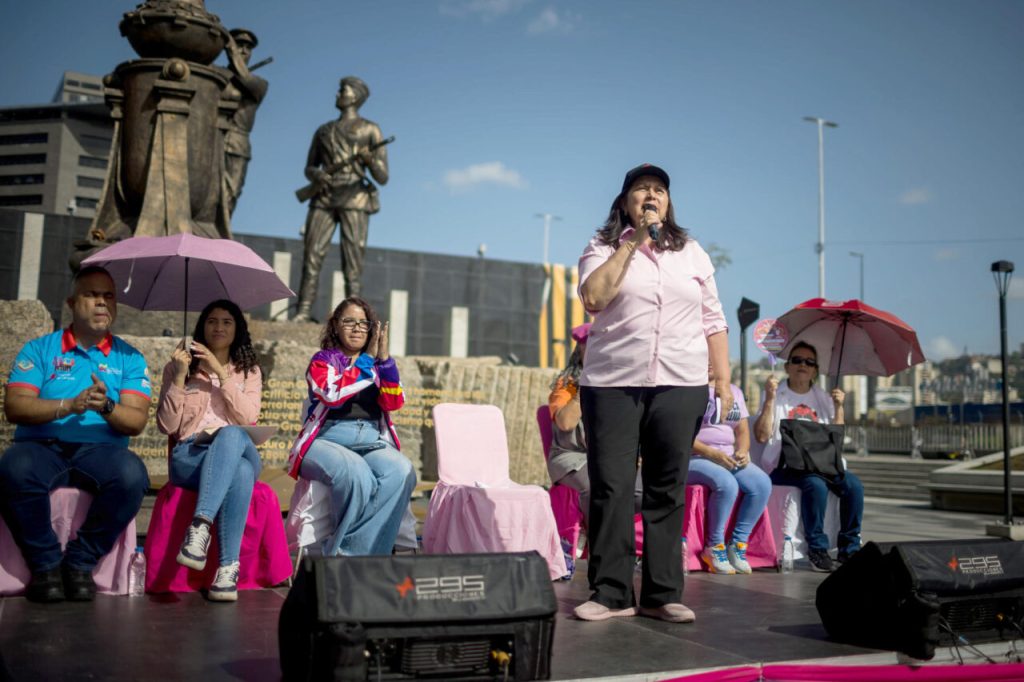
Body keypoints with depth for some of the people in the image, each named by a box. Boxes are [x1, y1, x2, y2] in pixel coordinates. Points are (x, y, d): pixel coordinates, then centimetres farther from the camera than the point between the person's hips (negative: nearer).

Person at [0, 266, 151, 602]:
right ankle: (45, 562, -12)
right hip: (41, 446, 0)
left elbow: (136, 421, 1)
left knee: (133, 474, -33)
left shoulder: (130, 358, 12)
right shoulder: (39, 349, 12)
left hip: (100, 450, 0)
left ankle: (81, 561, -11)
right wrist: (69, 405, -17)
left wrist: (107, 407, -21)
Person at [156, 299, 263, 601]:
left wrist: (221, 373, -7)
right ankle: (229, 565, -45)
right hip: (189, 457, -1)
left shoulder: (249, 370, 19)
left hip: (238, 449, 1)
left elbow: (248, 419, -1)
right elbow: (166, 426, 5)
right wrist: (180, 376, -6)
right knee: (240, 472, -39)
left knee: (231, 434, -41)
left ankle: (200, 527, -50)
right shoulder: (179, 367, 17)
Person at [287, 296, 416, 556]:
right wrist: (368, 360, -5)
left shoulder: (378, 365, 22)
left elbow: (394, 403, 4)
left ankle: (347, 554, -28)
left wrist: (385, 359, -5)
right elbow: (333, 394, -10)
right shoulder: (323, 360, 12)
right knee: (357, 475, -38)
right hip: (327, 440, -3)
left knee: (401, 472, -32)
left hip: (372, 443, 3)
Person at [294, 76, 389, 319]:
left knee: (352, 266, -11)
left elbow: (382, 178, 1)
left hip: (354, 200, -4)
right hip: (324, 199, 4)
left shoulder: (371, 130, 7)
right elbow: (309, 168, 21)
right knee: (311, 258, -9)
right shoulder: (323, 131, 21)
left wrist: (370, 159, -22)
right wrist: (317, 176, -5)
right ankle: (302, 316, -9)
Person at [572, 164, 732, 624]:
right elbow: (593, 298, -10)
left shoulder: (693, 254, 17)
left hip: (680, 386, 2)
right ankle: (611, 593, 6)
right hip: (612, 383, -2)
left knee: (668, 491, 4)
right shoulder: (603, 248, 9)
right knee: (610, 487, -3)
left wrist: (723, 380, 7)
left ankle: (662, 594, 12)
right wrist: (632, 243, -7)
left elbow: (713, 322, 16)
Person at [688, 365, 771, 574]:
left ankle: (737, 545, -11)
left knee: (762, 483, -21)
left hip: (729, 457, 6)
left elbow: (743, 430, 17)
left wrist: (742, 451, -5)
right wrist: (711, 453, -19)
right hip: (694, 457, -6)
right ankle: (714, 548, -16)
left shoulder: (734, 391, 19)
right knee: (727, 484, -34)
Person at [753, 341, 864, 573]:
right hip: (783, 467, -4)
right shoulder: (775, 395, 6)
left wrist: (838, 407, 0)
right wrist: (770, 399, -13)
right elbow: (762, 436, -8)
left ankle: (849, 549, -11)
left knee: (853, 484, -22)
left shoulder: (822, 398, 18)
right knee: (815, 484, -33)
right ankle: (818, 549, -21)